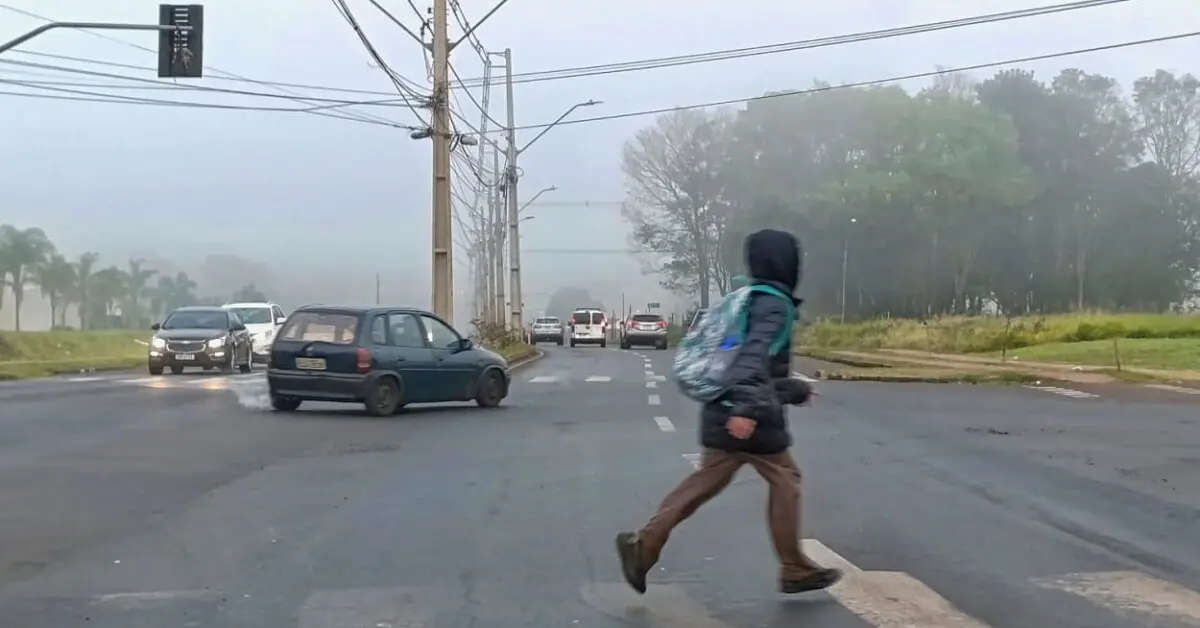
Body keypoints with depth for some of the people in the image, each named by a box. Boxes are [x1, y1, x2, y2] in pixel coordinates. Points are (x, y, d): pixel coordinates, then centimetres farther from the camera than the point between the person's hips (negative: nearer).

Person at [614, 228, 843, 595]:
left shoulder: (749, 300, 18)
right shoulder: (774, 304, -11)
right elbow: (755, 354, -27)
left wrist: (794, 390, 34)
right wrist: (747, 407, -37)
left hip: (724, 412, 9)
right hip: (749, 415, -9)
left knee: (705, 482, 7)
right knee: (784, 480, 4)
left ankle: (643, 544, -1)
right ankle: (795, 570, 12)